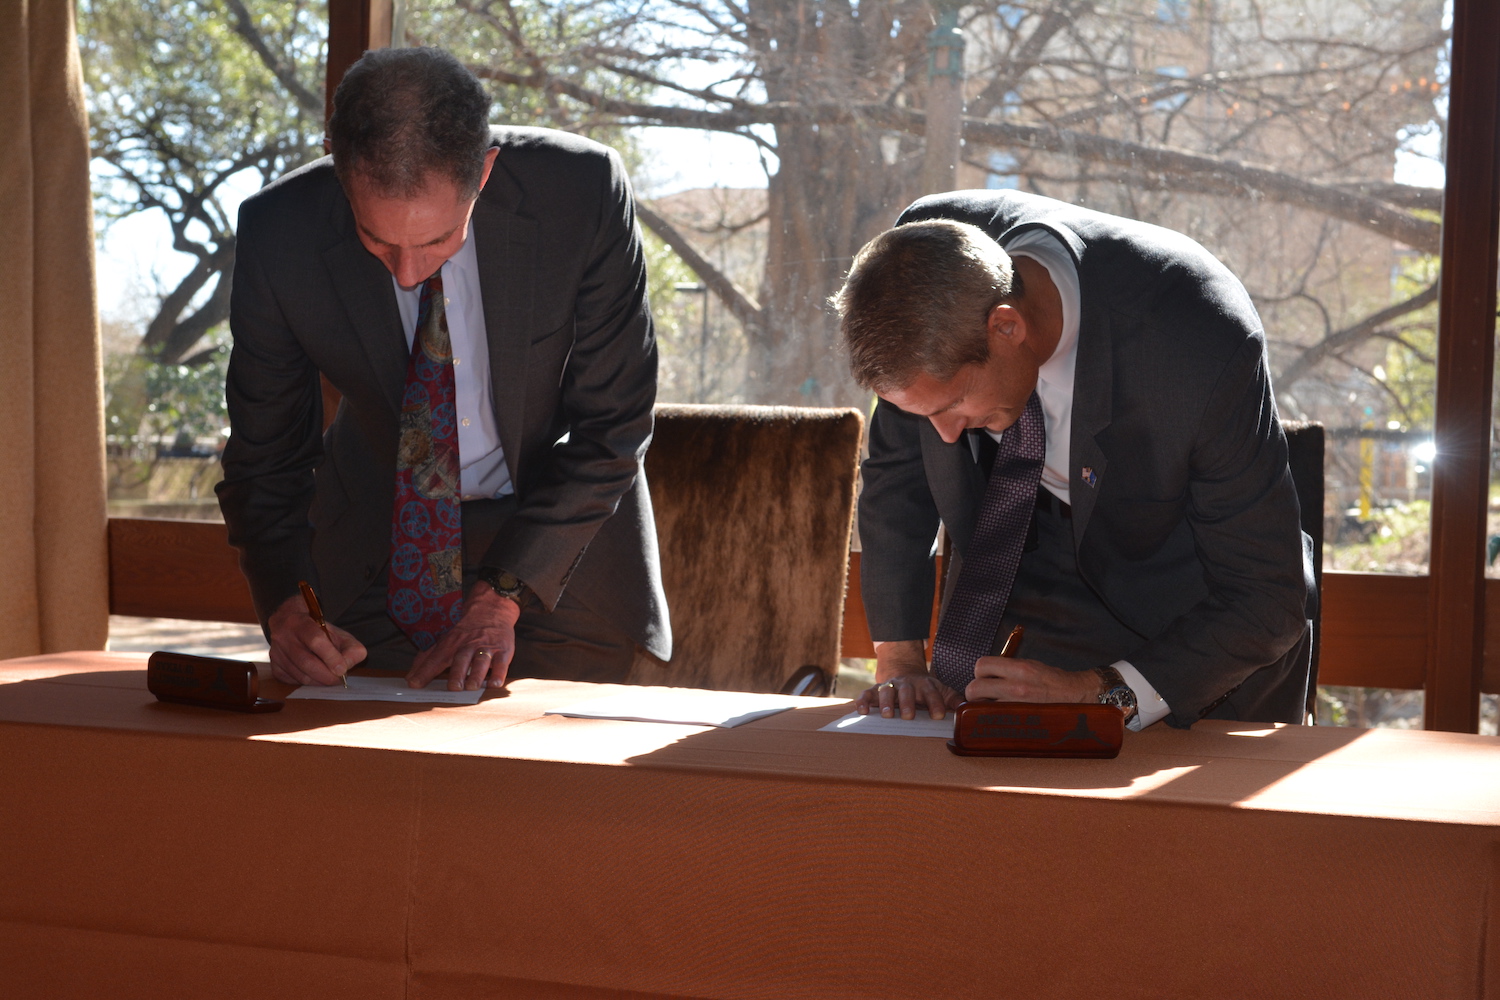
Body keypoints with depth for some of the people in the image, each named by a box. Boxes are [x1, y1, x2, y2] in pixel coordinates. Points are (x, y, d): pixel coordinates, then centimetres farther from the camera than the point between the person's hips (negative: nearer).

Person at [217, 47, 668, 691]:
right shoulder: (279, 233, -22)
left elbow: (611, 426, -18)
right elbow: (266, 450, -9)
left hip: (563, 538, -1)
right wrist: (284, 605, -26)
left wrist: (502, 598, -25)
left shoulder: (583, 192, -27)